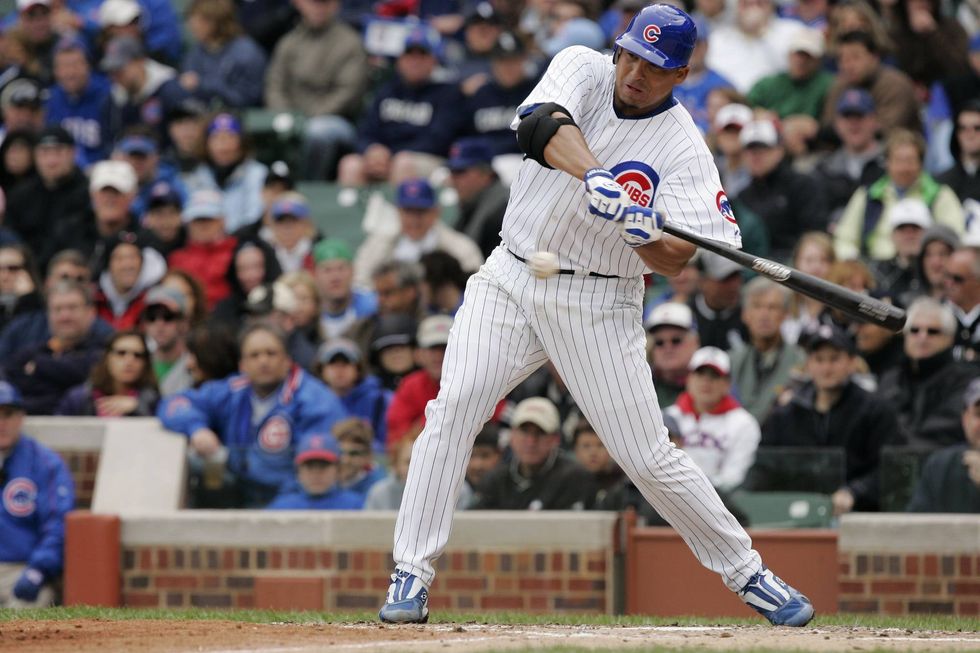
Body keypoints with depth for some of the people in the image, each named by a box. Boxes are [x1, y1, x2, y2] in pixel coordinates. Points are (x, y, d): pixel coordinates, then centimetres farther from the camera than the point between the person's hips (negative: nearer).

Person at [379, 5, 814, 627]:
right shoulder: (583, 69, -3)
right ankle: (412, 575, -11)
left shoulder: (685, 149, -9)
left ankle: (746, 571, 15)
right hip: (511, 281, 2)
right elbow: (542, 124, -25)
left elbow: (676, 261, -16)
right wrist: (593, 177, -43)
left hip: (598, 305, -2)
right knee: (455, 406, -16)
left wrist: (645, 234, -38)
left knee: (649, 456, -3)